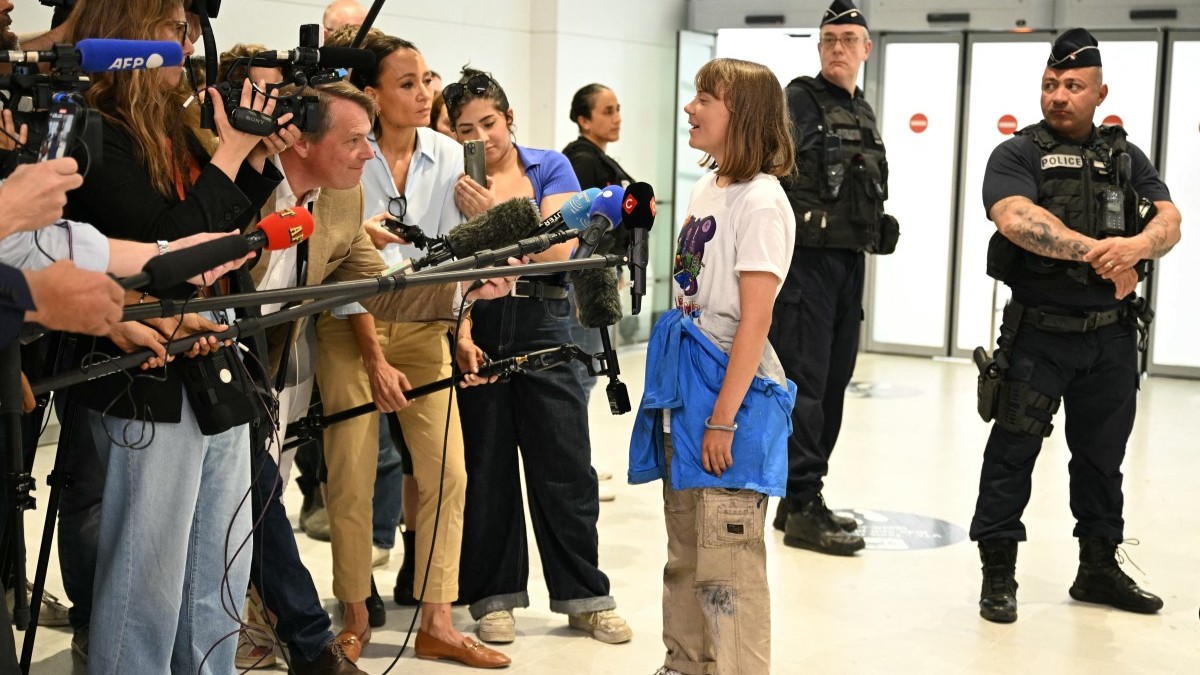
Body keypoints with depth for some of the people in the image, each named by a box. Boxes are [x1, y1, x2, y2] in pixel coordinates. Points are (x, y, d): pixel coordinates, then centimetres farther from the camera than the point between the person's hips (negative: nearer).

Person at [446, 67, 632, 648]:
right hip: (478, 325, 0)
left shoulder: (549, 168, 3)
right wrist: (461, 336, -19)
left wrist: (493, 214, -18)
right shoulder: (454, 183, 3)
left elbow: (558, 251, -9)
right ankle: (495, 597, 17)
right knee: (487, 466, 5)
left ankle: (585, 596, 13)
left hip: (542, 323, 0)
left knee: (564, 465, 3)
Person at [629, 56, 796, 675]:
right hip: (687, 385, 9)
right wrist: (676, 392, 17)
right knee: (684, 550, 16)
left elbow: (755, 321, -17)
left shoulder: (760, 202, -13)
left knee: (726, 557, -4)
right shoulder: (705, 189, 12)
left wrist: (723, 418, -19)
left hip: (732, 389, -9)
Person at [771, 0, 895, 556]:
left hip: (850, 260, 9)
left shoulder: (863, 113, 18)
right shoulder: (801, 99, -7)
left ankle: (800, 499, 22)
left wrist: (877, 225, 11)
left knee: (833, 381, 12)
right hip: (808, 257, -9)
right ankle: (802, 510, -2)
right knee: (804, 381, -7)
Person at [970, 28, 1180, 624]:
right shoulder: (1016, 155, -2)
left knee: (1102, 453, 15)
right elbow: (1017, 220, -21)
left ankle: (1099, 568, 28)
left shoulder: (1126, 158, 11)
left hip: (1111, 335, 5)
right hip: (1038, 334, -4)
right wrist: (1099, 251, -26)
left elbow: (1169, 221, -2)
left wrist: (1138, 246, -25)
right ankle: (998, 572, 9)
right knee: (1013, 450, -1)